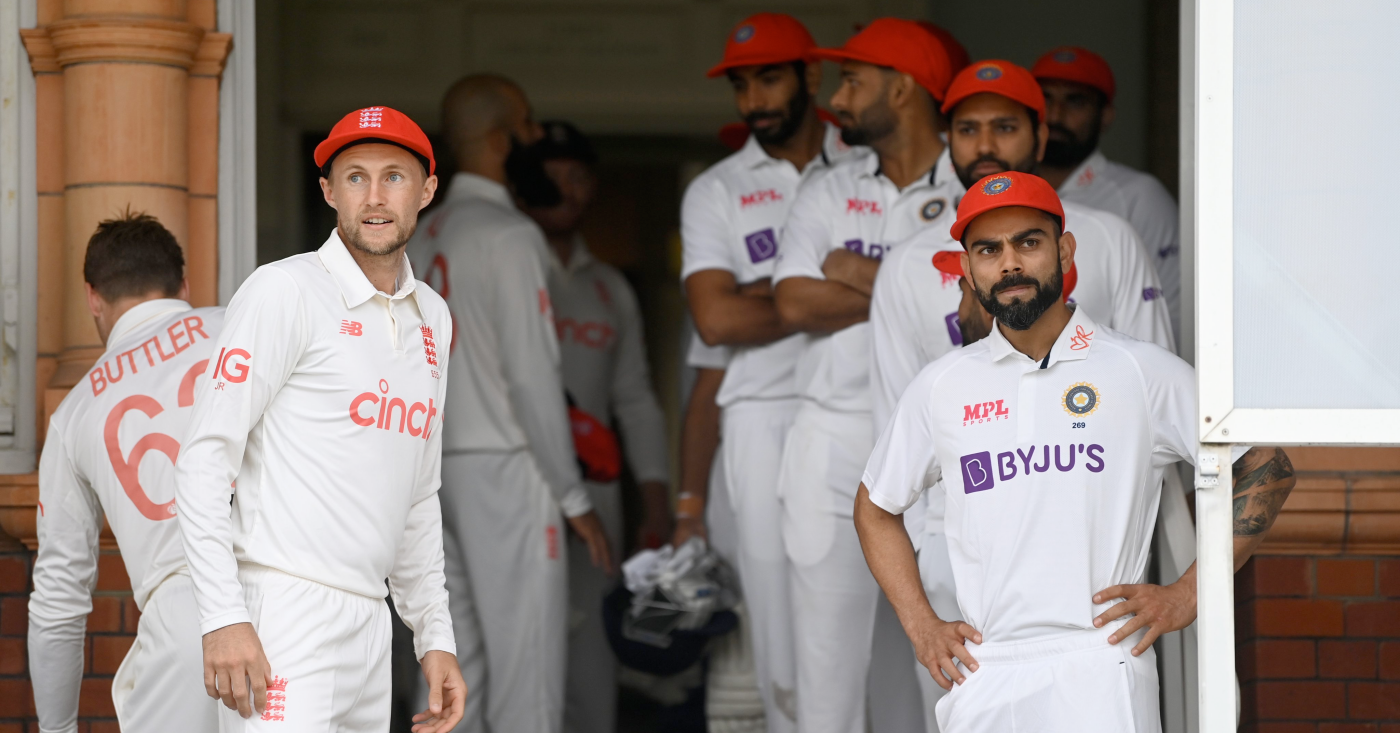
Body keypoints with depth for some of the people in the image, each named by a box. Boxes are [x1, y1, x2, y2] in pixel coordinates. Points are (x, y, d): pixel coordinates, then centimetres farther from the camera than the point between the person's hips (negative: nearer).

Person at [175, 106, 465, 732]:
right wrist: (224, 618, -19)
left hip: (369, 628, 7)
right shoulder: (285, 291, -4)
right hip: (282, 622, -7)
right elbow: (206, 457, -11)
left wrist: (434, 635, 19)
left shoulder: (431, 318, 18)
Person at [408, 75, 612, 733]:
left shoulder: (422, 240, 14)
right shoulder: (509, 235, -10)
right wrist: (573, 496, -9)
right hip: (503, 465, -8)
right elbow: (532, 374, -14)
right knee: (526, 666, -8)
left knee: (454, 663, 8)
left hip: (439, 471, 8)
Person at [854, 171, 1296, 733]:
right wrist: (920, 626, 14)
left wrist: (1187, 596, 1)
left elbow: (1267, 470, 8)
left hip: (1099, 670, -3)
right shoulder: (941, 387, 13)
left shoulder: (1144, 371, 4)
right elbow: (875, 507, 25)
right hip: (981, 681, 3)